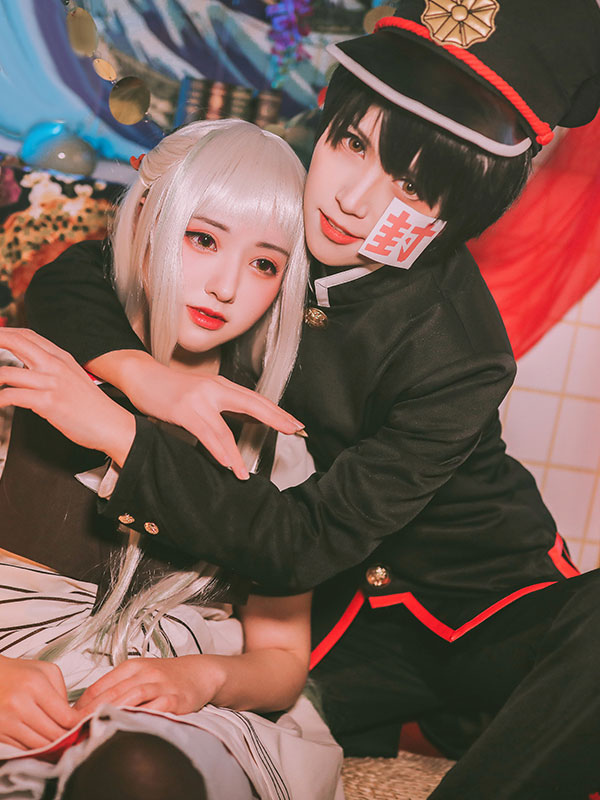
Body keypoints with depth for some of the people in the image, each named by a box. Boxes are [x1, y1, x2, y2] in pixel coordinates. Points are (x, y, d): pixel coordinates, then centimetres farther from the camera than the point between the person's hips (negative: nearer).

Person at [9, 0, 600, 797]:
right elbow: (64, 274, -5)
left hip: (484, 603, -4)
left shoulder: (457, 356, -26)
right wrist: (141, 374, -26)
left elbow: (305, 545, -27)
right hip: (341, 611, 5)